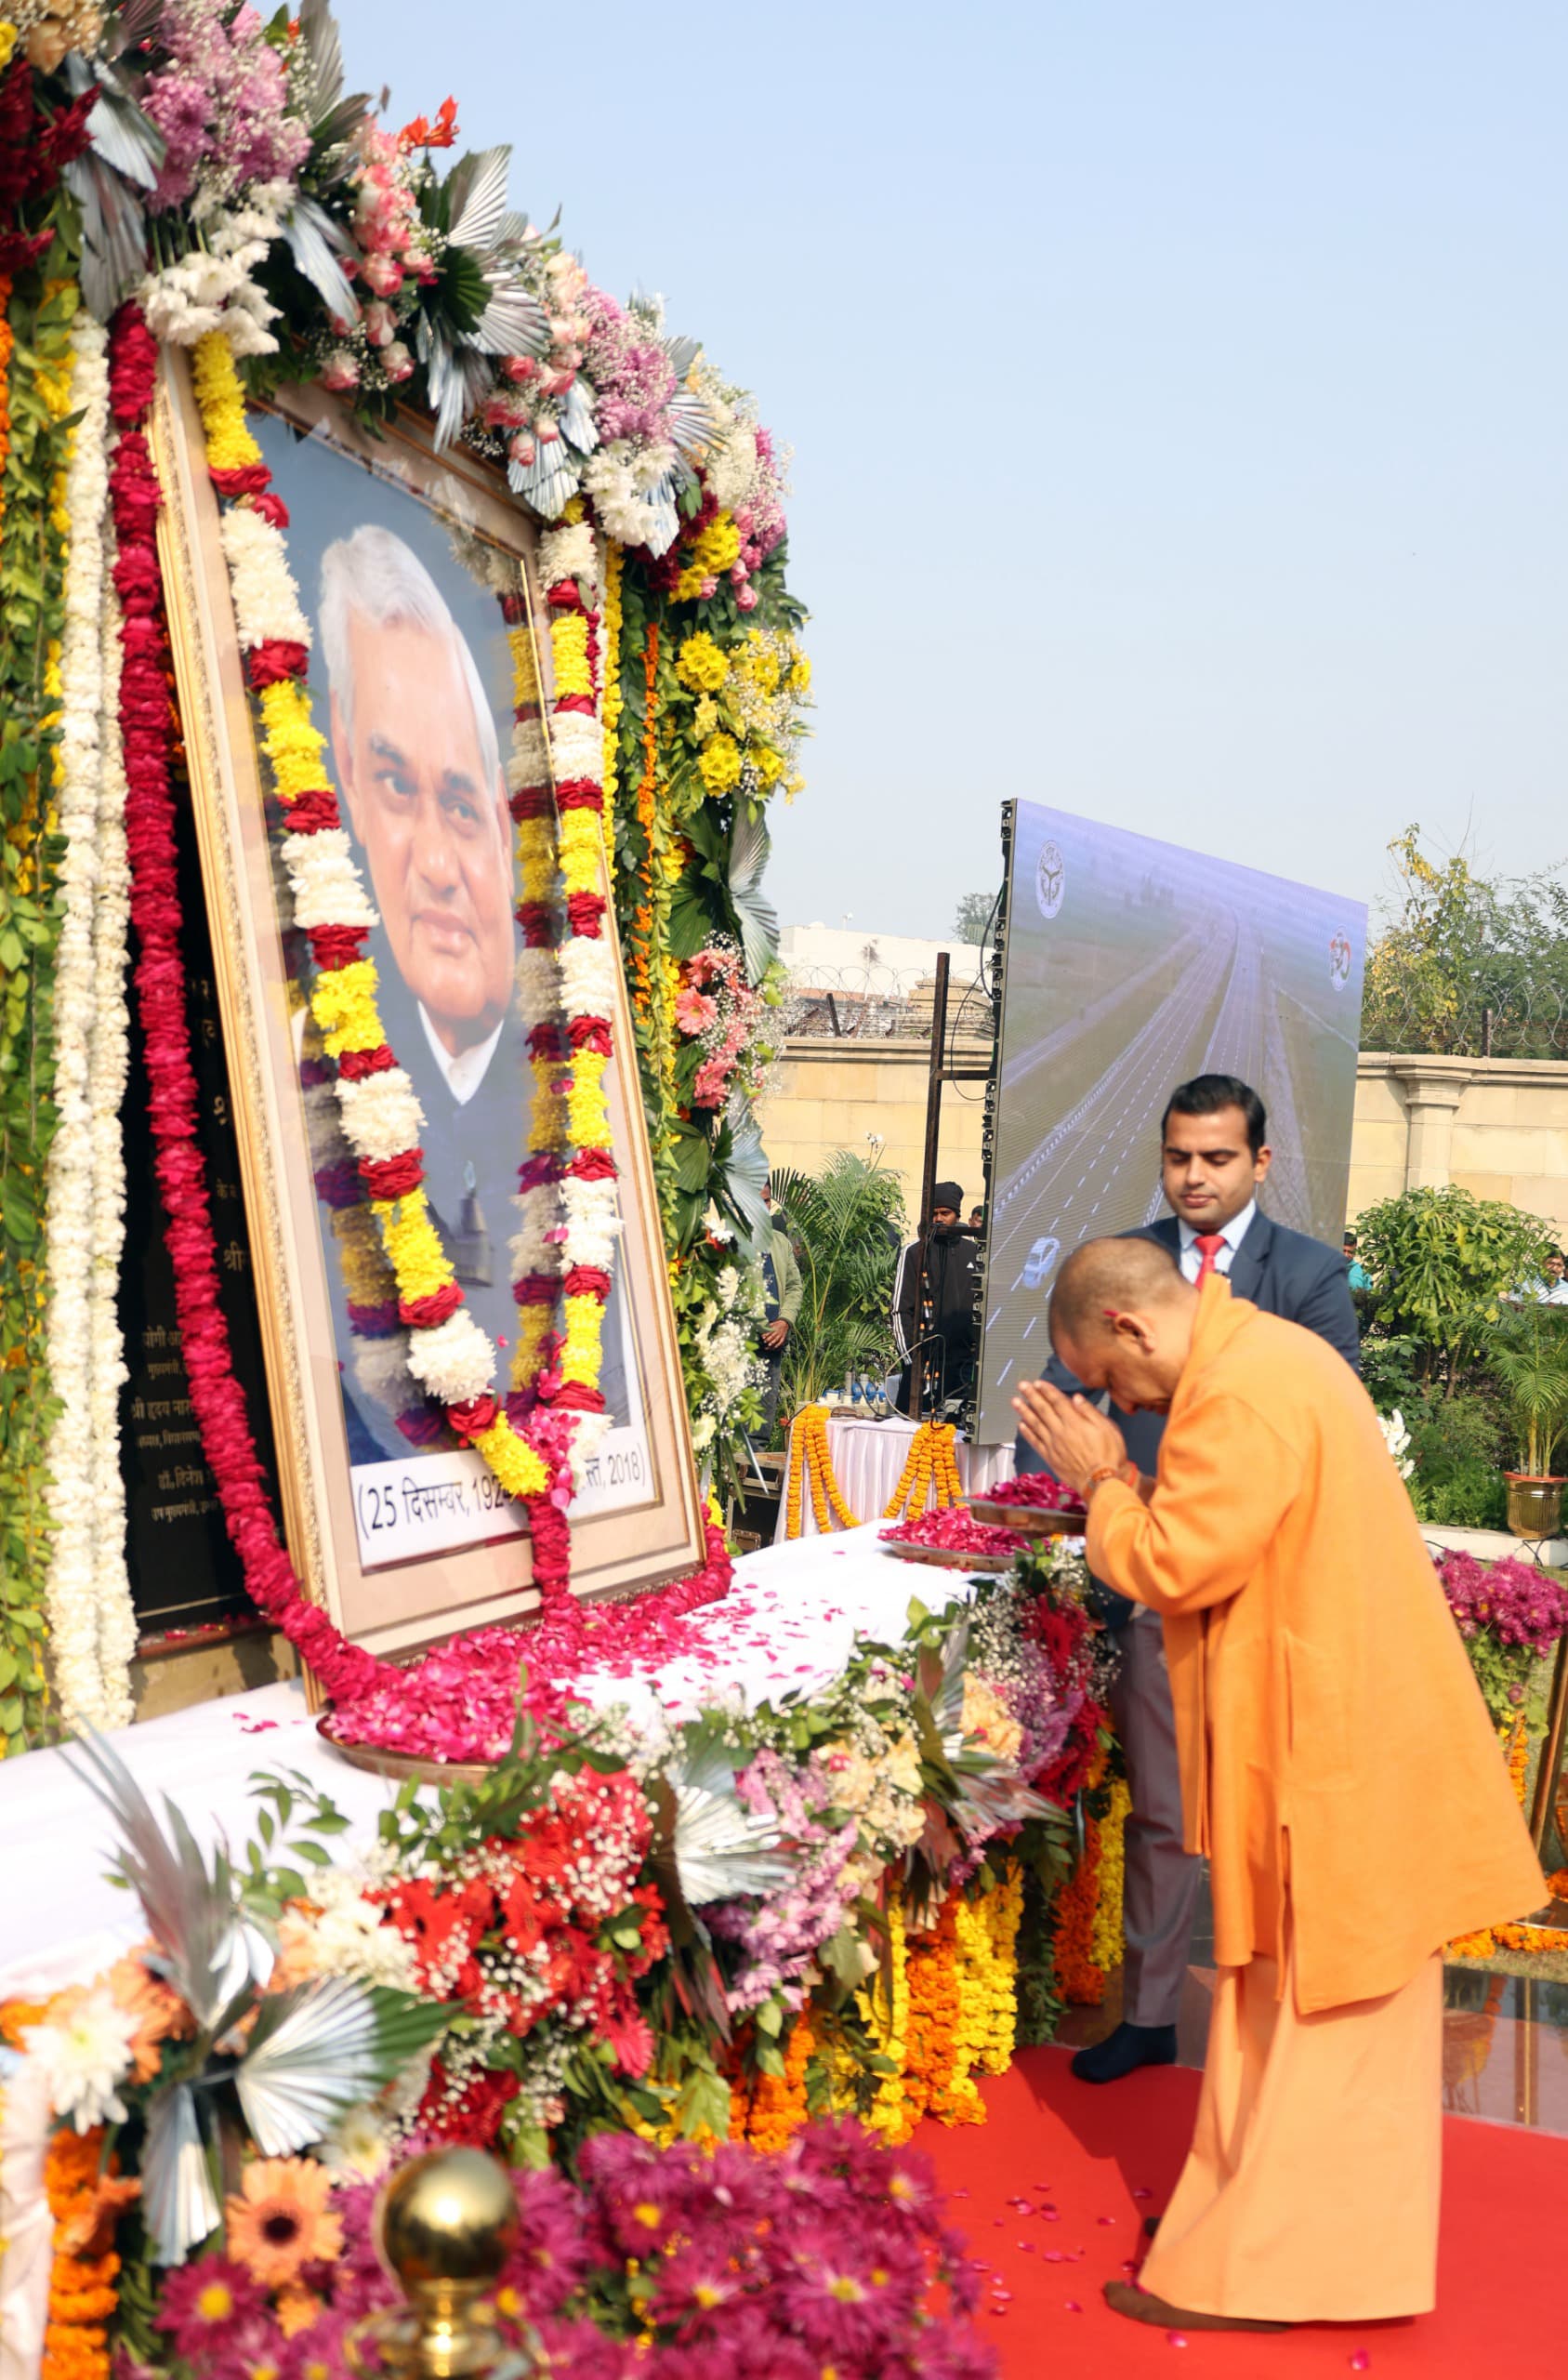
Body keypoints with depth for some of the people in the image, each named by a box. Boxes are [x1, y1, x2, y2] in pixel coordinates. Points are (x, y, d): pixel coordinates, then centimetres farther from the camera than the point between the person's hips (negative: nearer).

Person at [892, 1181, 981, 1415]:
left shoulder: (973, 1252, 12)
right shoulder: (915, 1252, 1)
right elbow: (901, 1310, -1)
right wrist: (910, 1358, -8)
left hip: (965, 1359, 4)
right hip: (925, 1358, -3)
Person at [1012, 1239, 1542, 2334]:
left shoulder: (1243, 1392, -22)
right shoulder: (1266, 1357, 11)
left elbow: (1178, 1566, -22)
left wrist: (1100, 1483, -7)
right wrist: (1121, 1478, 4)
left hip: (1338, 1755, -10)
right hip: (1334, 1734, 10)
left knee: (1323, 2015, 2)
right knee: (1287, 2002, 18)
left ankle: (1271, 2271, 13)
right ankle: (1252, 2224, 29)